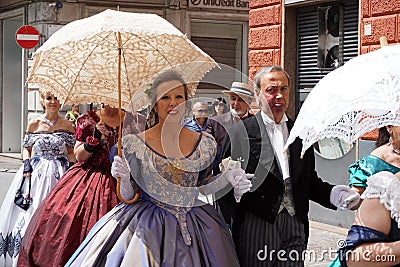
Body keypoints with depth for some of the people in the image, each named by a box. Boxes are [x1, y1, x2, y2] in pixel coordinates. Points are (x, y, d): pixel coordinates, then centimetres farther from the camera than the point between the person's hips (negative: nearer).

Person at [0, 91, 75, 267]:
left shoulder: (66, 125, 2)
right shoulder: (34, 124, 3)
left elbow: (71, 151, 4)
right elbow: (26, 148, 10)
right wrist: (26, 165, -5)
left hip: (60, 173, -1)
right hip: (37, 172, 1)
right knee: (32, 212, -1)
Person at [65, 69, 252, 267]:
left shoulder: (205, 144, -1)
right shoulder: (134, 145, -7)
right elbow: (128, 196, 0)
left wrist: (227, 177, -3)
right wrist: (124, 178, -20)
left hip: (193, 226, 2)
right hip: (146, 226, -2)